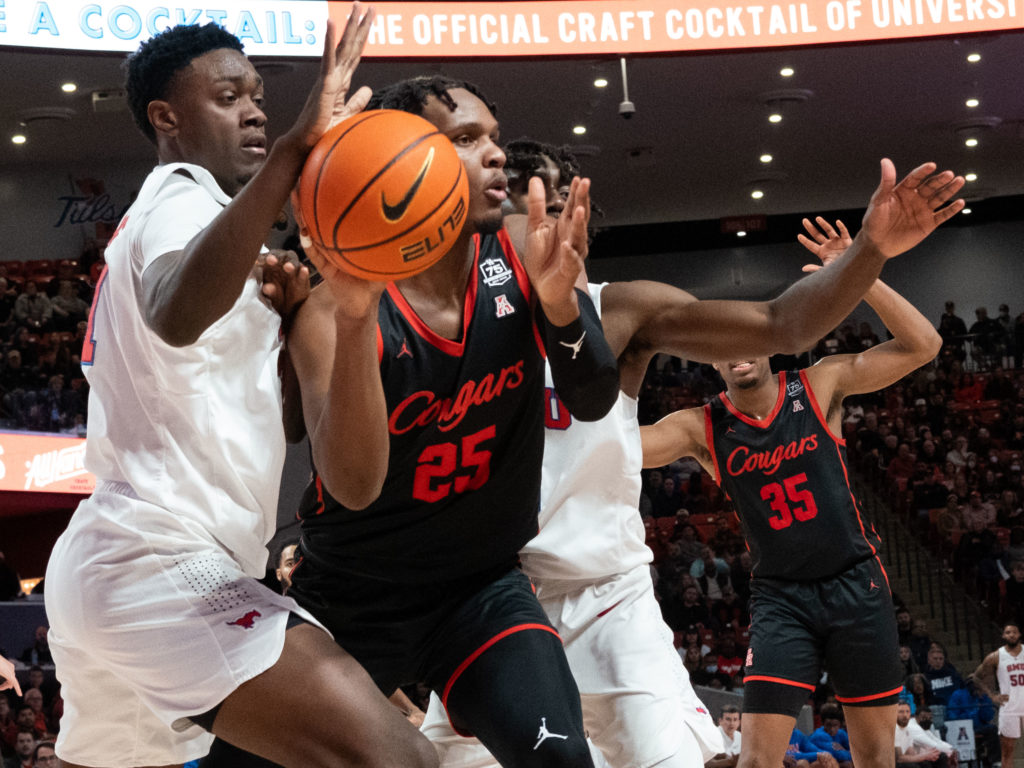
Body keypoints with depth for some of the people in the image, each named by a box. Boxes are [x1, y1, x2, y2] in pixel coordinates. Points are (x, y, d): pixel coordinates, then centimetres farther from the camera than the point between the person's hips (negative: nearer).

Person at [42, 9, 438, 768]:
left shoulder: (158, 216, 24)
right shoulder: (184, 197, -6)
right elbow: (176, 317, -33)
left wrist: (281, 316, 9)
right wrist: (295, 152, -41)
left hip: (109, 562, 11)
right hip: (165, 566, -11)